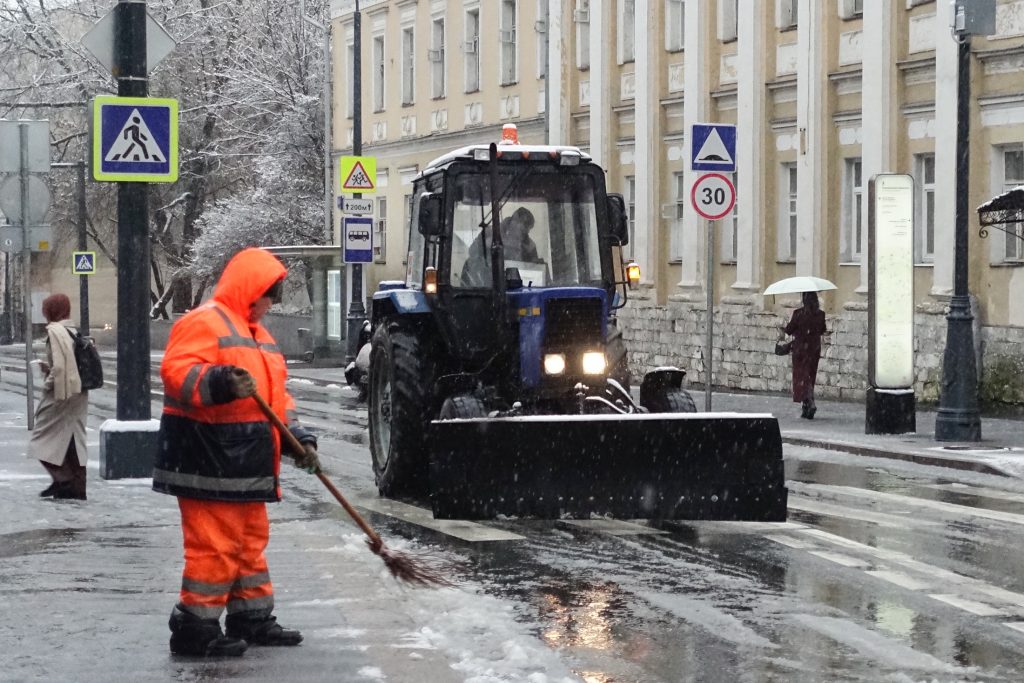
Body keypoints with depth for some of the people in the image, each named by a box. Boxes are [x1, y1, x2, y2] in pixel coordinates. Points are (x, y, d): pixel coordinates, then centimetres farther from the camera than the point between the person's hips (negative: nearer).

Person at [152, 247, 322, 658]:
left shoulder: (258, 334, 22)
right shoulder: (204, 323, -10)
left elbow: (275, 395, 25)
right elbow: (176, 372, -23)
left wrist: (298, 438, 14)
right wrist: (220, 383, -39)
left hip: (246, 463, 10)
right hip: (208, 460, -10)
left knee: (250, 542, 17)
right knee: (214, 546, -10)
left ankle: (253, 619, 27)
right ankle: (195, 628, -5)